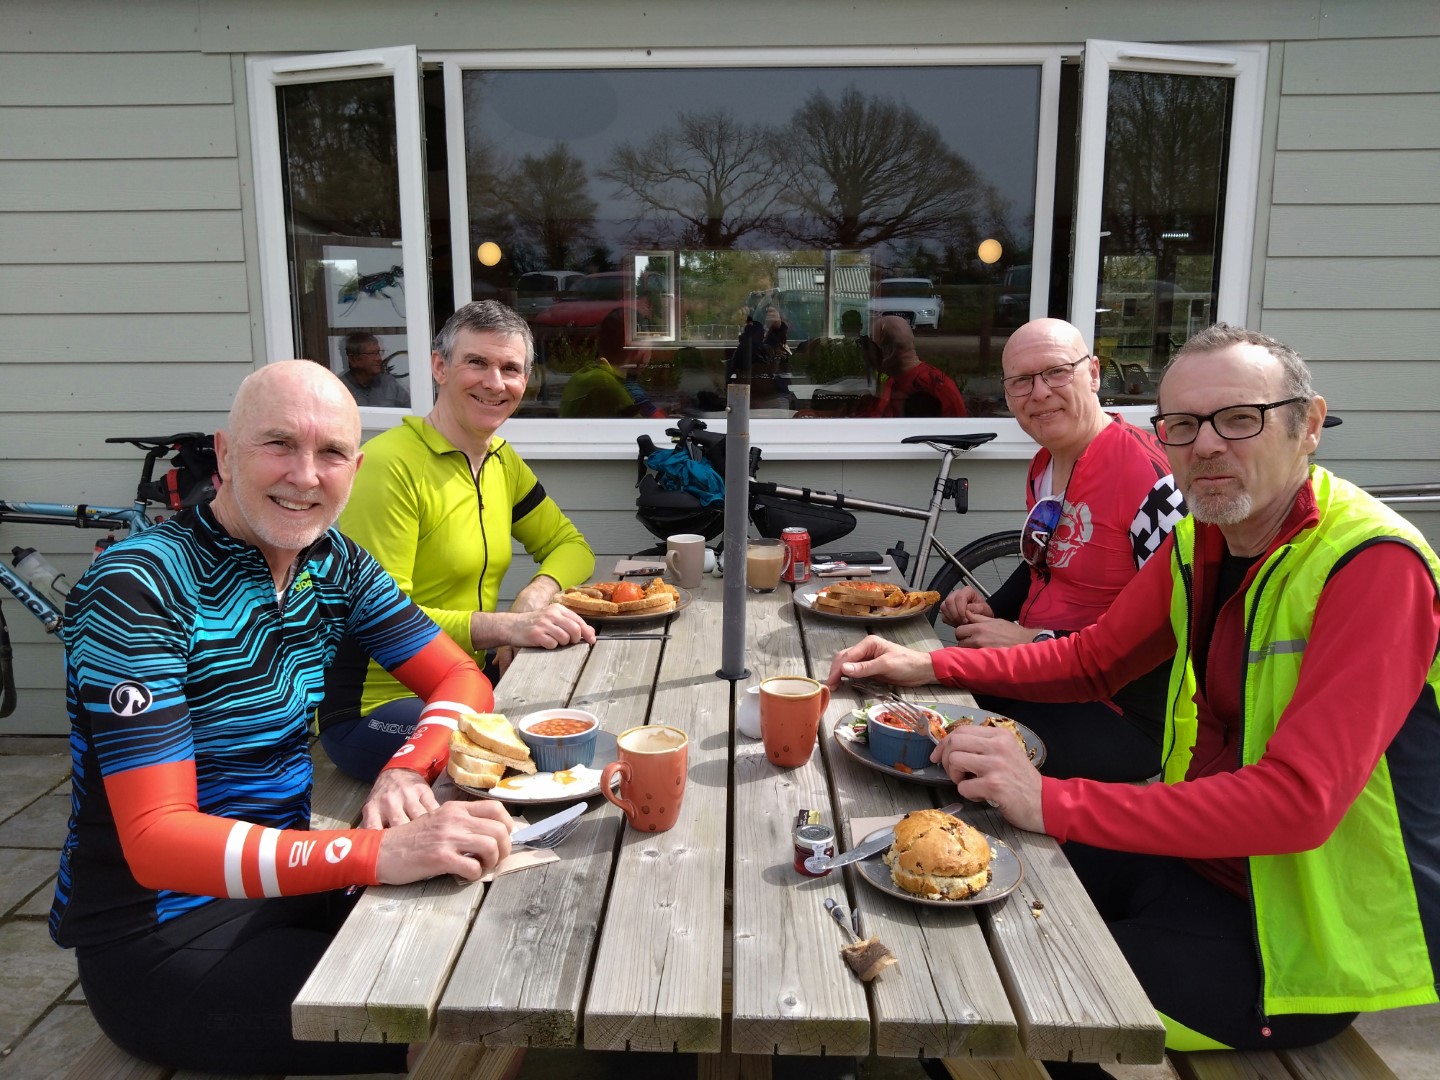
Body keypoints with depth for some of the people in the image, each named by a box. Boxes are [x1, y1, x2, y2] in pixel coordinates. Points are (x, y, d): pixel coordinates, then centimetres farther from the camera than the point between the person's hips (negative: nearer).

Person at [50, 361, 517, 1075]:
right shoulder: (140, 587, -21)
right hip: (159, 934, -6)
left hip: (287, 877, 6)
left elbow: (460, 679, 1)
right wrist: (378, 851, -40)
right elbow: (154, 841, -26)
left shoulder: (334, 562, 0)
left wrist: (409, 770, -22)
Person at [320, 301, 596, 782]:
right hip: (375, 706, -8)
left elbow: (570, 545, 15)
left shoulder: (502, 461, 9)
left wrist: (536, 595, -8)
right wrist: (506, 626, -30)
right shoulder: (390, 465, -18)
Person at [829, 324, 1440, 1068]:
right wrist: (929, 667, 0)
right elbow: (1092, 659, 11)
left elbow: (1299, 800, -32)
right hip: (1194, 856, 7)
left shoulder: (1374, 566, -25)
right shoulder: (1196, 542, 0)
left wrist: (1052, 803, -33)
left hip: (1305, 938, -7)